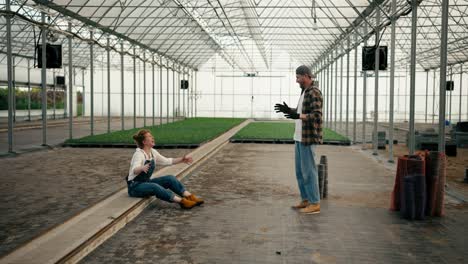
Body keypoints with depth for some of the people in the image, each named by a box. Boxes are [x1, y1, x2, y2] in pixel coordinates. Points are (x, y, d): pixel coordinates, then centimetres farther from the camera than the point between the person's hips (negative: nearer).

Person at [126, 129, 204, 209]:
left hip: (146, 182, 8)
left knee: (170, 178, -13)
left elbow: (166, 161, 14)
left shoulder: (153, 152, 3)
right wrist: (142, 168, -60)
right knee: (154, 187, -36)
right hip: (135, 186, -8)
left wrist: (182, 159, 3)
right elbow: (135, 170, -38)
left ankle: (190, 197, -22)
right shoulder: (139, 154, -20)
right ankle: (182, 201, -47)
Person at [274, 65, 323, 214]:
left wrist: (297, 116, -36)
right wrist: (288, 110, 13)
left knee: (308, 171, -5)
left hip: (308, 138, -10)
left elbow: (316, 116, -26)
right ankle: (306, 200, 22)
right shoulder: (305, 92, 16)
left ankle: (315, 204, 3)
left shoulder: (314, 93, -16)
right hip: (300, 137, 10)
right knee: (300, 170, 13)